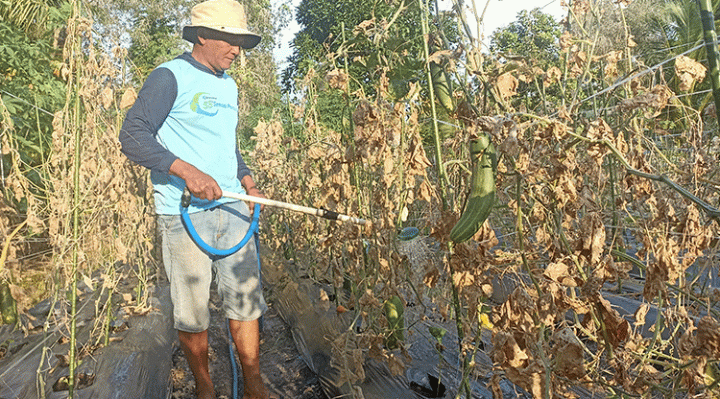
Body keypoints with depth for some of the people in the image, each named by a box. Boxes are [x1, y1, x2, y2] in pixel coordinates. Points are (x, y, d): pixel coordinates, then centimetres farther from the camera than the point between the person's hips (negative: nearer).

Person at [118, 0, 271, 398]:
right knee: (192, 312, 5)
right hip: (183, 214, -6)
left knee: (246, 298, 7)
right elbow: (132, 136, -14)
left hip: (232, 209, 7)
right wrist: (186, 170, -25)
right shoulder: (170, 77, -6)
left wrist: (248, 182, 12)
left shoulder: (229, 86, 17)